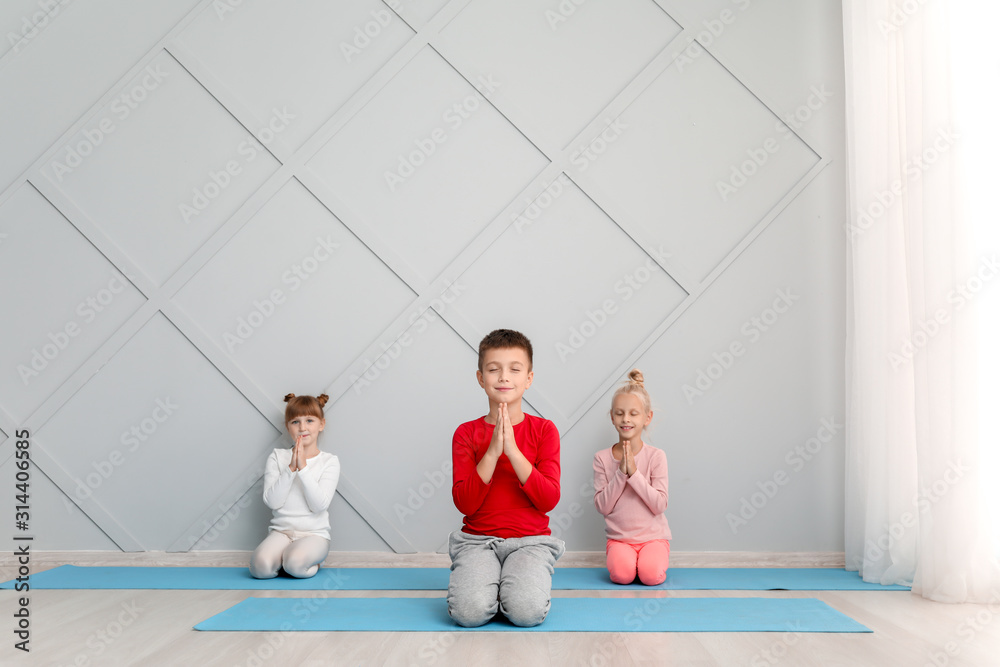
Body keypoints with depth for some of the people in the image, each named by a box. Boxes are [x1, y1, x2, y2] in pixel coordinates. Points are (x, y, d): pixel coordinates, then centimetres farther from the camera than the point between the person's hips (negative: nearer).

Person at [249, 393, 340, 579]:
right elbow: (272, 501, -6)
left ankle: (312, 563, 2)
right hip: (281, 530, 1)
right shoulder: (277, 457, 6)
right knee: (260, 566, -29)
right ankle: (282, 557, 4)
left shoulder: (329, 461, 1)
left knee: (295, 564, -32)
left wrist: (303, 467, -19)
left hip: (314, 534, -1)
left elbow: (320, 504, -12)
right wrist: (291, 468, -16)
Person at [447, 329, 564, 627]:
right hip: (477, 540, 1)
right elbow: (464, 503, -7)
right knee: (469, 611, -26)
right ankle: (477, 578, 7)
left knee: (527, 611, -27)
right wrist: (492, 451, -17)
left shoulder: (543, 430, 2)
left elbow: (549, 500, -9)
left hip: (530, 540, 0)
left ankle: (523, 580, 6)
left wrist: (512, 450, -18)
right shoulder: (466, 433, 2)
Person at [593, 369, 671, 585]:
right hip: (618, 538, 1)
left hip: (653, 536, 0)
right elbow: (602, 506, -8)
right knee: (621, 573, -28)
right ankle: (624, 557, 5)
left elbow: (659, 505, -12)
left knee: (650, 574, -27)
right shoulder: (602, 458, -2)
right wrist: (621, 472, -18)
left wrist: (634, 472, -20)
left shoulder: (656, 456, -5)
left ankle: (653, 560, 6)